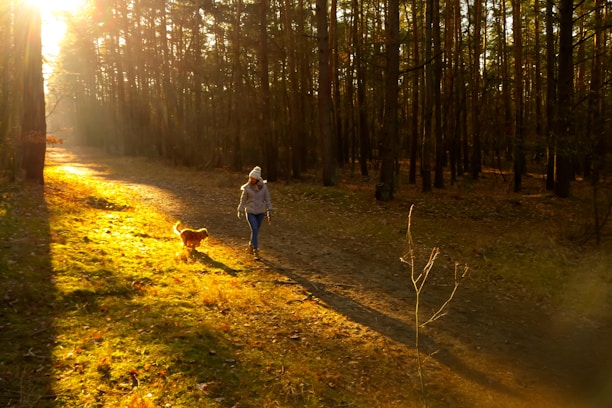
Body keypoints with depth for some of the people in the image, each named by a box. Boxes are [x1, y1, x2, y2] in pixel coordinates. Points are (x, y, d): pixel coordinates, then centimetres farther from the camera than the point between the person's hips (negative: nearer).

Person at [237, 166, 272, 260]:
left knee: (256, 230, 14)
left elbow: (267, 199, -4)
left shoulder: (263, 186, -7)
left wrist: (269, 213, -7)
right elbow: (243, 200, 1)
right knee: (254, 230, -14)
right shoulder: (247, 187, -10)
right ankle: (256, 252, -6)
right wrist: (240, 211, 9)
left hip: (260, 212, 2)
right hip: (250, 212, -2)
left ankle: (250, 246, 39)